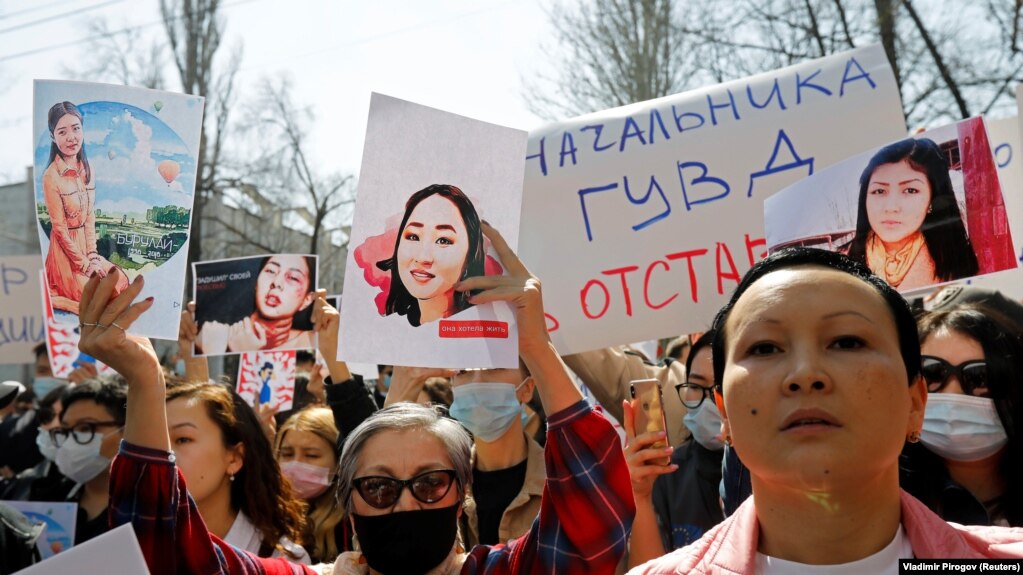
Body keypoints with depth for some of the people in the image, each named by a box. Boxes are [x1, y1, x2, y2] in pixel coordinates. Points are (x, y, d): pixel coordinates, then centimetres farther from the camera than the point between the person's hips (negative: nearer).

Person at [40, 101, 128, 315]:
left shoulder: (87, 169, 1)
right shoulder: (51, 176, -20)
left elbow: (90, 217, 2)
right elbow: (60, 228, -16)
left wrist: (92, 255, -6)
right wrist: (85, 264, -13)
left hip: (86, 244, 6)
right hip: (66, 249, -6)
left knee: (121, 282, -1)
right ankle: (52, 297, 9)